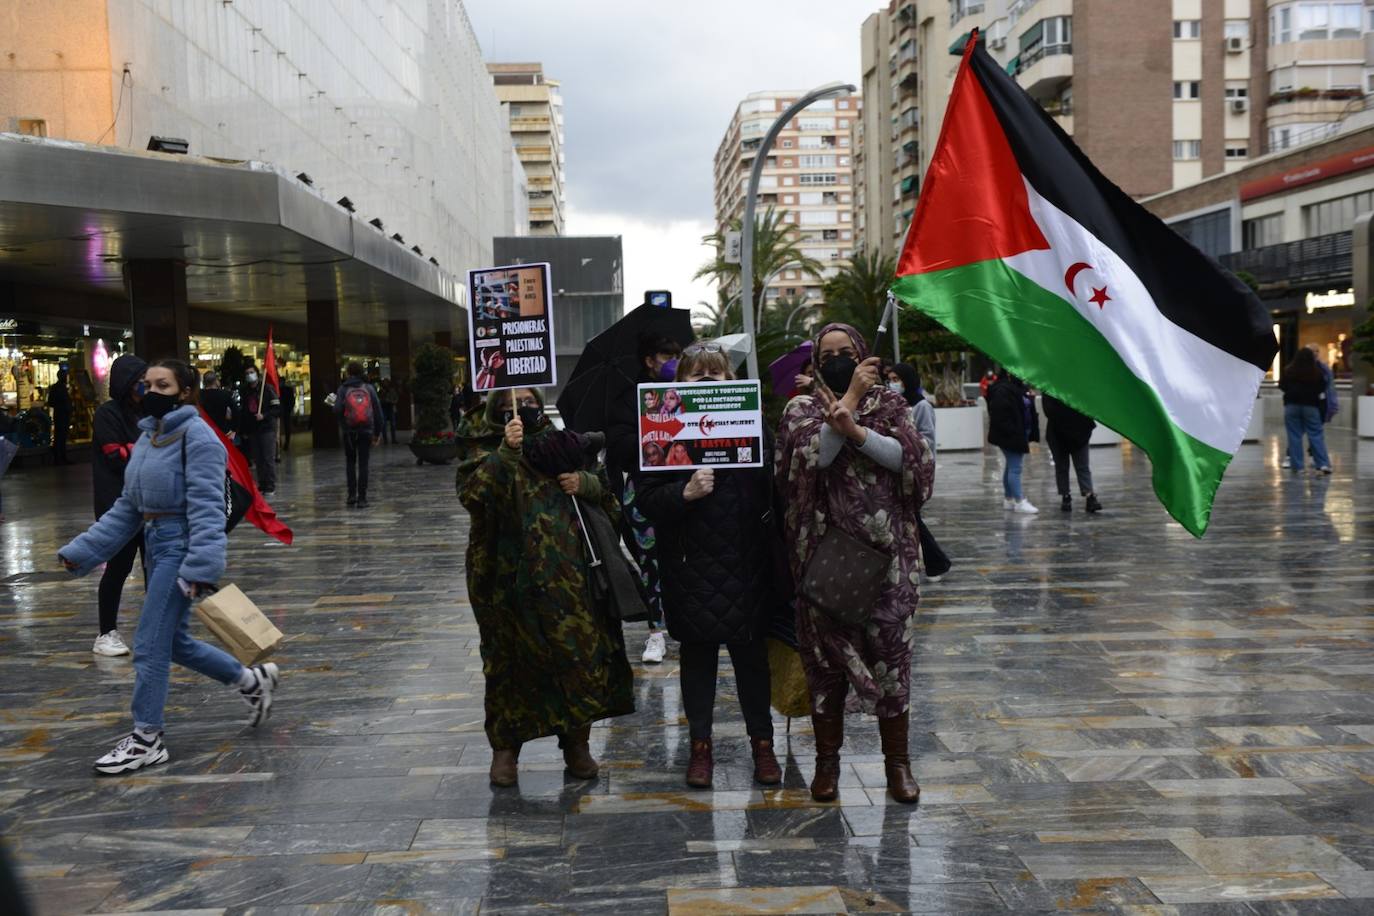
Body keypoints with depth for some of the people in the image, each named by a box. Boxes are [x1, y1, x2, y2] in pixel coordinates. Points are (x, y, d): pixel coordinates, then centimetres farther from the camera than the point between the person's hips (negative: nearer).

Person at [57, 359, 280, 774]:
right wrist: (82, 551, 9)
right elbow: (127, 507, 15)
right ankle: (252, 680, 32)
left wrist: (201, 568, -28)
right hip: (156, 545, 9)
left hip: (181, 547, -9)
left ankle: (147, 740, 10)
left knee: (149, 644, -4)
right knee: (175, 642, 15)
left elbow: (205, 506, -21)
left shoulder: (196, 435, -14)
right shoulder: (147, 437, 12)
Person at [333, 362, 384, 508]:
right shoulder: (369, 388, 3)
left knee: (350, 462, 17)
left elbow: (337, 410, -14)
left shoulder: (343, 389, -1)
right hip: (366, 430, 0)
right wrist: (377, 432, 7)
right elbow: (378, 411, 1)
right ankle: (362, 498, -1)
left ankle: (352, 494, 10)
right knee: (363, 464, 3)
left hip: (349, 431, 0)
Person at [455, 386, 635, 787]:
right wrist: (507, 450, -29)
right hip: (512, 581, -3)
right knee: (510, 660, 4)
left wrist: (585, 482, -2)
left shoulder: (561, 442, 12)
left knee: (585, 656, 2)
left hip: (569, 577, 3)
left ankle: (577, 743, 21)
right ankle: (505, 747, 21)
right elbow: (472, 494, -21)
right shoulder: (488, 453, 0)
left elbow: (604, 489, 20)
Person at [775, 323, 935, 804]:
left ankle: (897, 760, 19)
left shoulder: (890, 404, 8)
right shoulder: (801, 408, 7)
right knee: (825, 654, 6)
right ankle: (827, 759, 21)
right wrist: (851, 398, -12)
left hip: (885, 550, 0)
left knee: (890, 650, 4)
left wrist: (856, 431, -20)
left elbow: (913, 460, -8)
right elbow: (814, 456, -14)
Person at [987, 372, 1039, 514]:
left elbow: (1029, 411, 20)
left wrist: (1032, 434, 12)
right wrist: (1012, 434, -22)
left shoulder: (1020, 387, 13)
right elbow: (1000, 416, -22)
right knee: (1015, 468, -8)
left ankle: (1008, 499, 23)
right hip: (1010, 437, -10)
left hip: (1020, 435, 10)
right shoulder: (1001, 390, -17)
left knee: (1010, 467, 15)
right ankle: (1019, 502, -6)